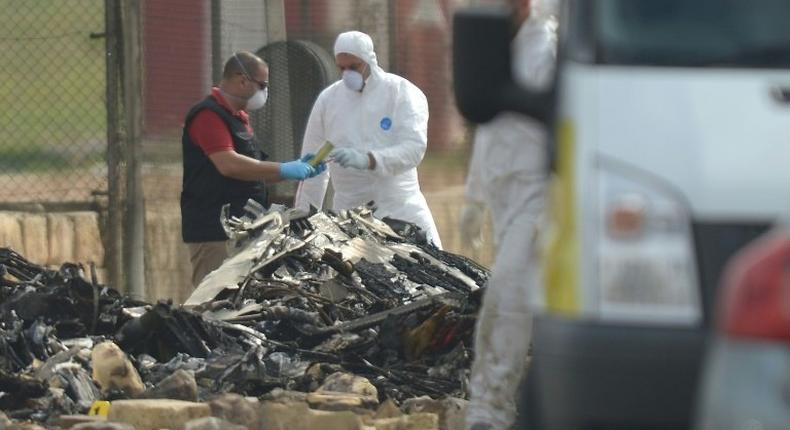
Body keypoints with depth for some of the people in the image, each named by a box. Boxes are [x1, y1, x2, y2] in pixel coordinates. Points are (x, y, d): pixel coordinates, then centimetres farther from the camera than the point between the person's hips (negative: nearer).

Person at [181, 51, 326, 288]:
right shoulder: (208, 115, -12)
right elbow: (229, 165, -24)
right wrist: (283, 170, -20)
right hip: (213, 230, -10)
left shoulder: (238, 117, 21)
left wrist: (295, 169, 13)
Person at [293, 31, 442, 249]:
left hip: (400, 205, -2)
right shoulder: (328, 99, 7)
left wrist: (367, 160, -31)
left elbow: (414, 148, -16)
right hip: (348, 212, 2)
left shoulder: (403, 93, -3)